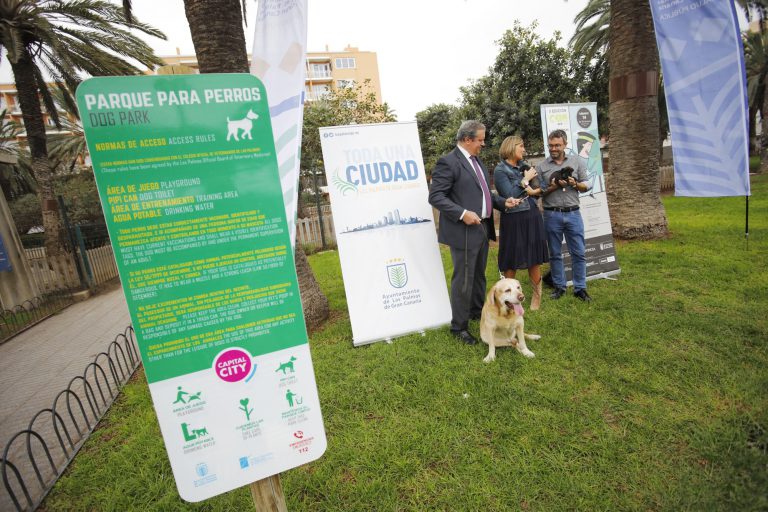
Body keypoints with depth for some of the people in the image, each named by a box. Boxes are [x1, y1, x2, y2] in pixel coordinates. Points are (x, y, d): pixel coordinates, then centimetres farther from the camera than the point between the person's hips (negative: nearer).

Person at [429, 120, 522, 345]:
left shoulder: (476, 161, 15)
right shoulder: (448, 162, -13)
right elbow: (435, 196, -18)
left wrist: (503, 202, 7)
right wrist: (462, 214, -25)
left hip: (482, 228, 9)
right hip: (464, 231, -9)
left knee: (479, 275, 21)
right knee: (463, 280, -1)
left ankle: (477, 311, 40)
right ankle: (459, 326, 14)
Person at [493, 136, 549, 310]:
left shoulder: (524, 165, 11)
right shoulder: (500, 170, -7)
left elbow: (539, 189, 11)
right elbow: (509, 195, -17)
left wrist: (530, 191, -8)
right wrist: (525, 180, -9)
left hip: (532, 217, 5)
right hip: (513, 219, -5)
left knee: (535, 258, 10)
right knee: (512, 260, 3)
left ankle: (537, 294, 24)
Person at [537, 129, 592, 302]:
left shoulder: (576, 161, 8)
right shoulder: (541, 166, 3)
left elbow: (586, 185, 8)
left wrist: (575, 184, -12)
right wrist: (551, 188, -15)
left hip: (573, 213, 1)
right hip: (552, 215, -1)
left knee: (578, 253, 3)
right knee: (555, 254, 7)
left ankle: (580, 288, 14)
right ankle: (559, 287, 19)